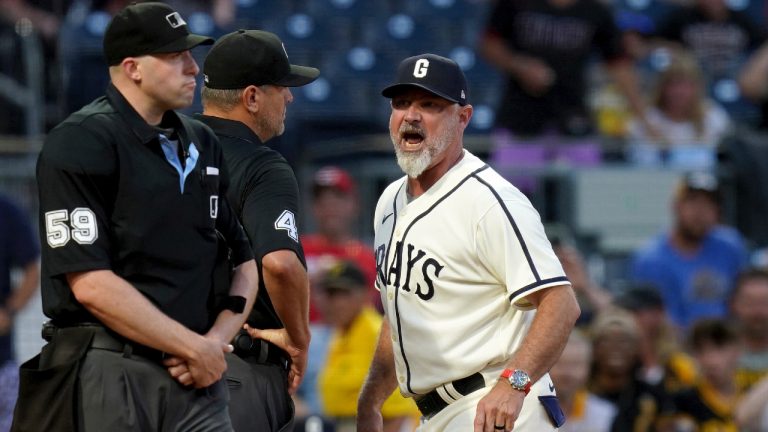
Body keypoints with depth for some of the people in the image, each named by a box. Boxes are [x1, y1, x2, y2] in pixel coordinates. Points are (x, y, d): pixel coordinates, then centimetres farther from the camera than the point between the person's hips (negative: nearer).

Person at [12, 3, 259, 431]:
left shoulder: (203, 144, 16)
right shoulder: (82, 143, -7)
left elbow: (247, 262, 19)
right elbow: (92, 285, -15)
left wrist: (216, 342, -1)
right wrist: (196, 348, -10)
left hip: (197, 378, 6)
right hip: (107, 375, -6)